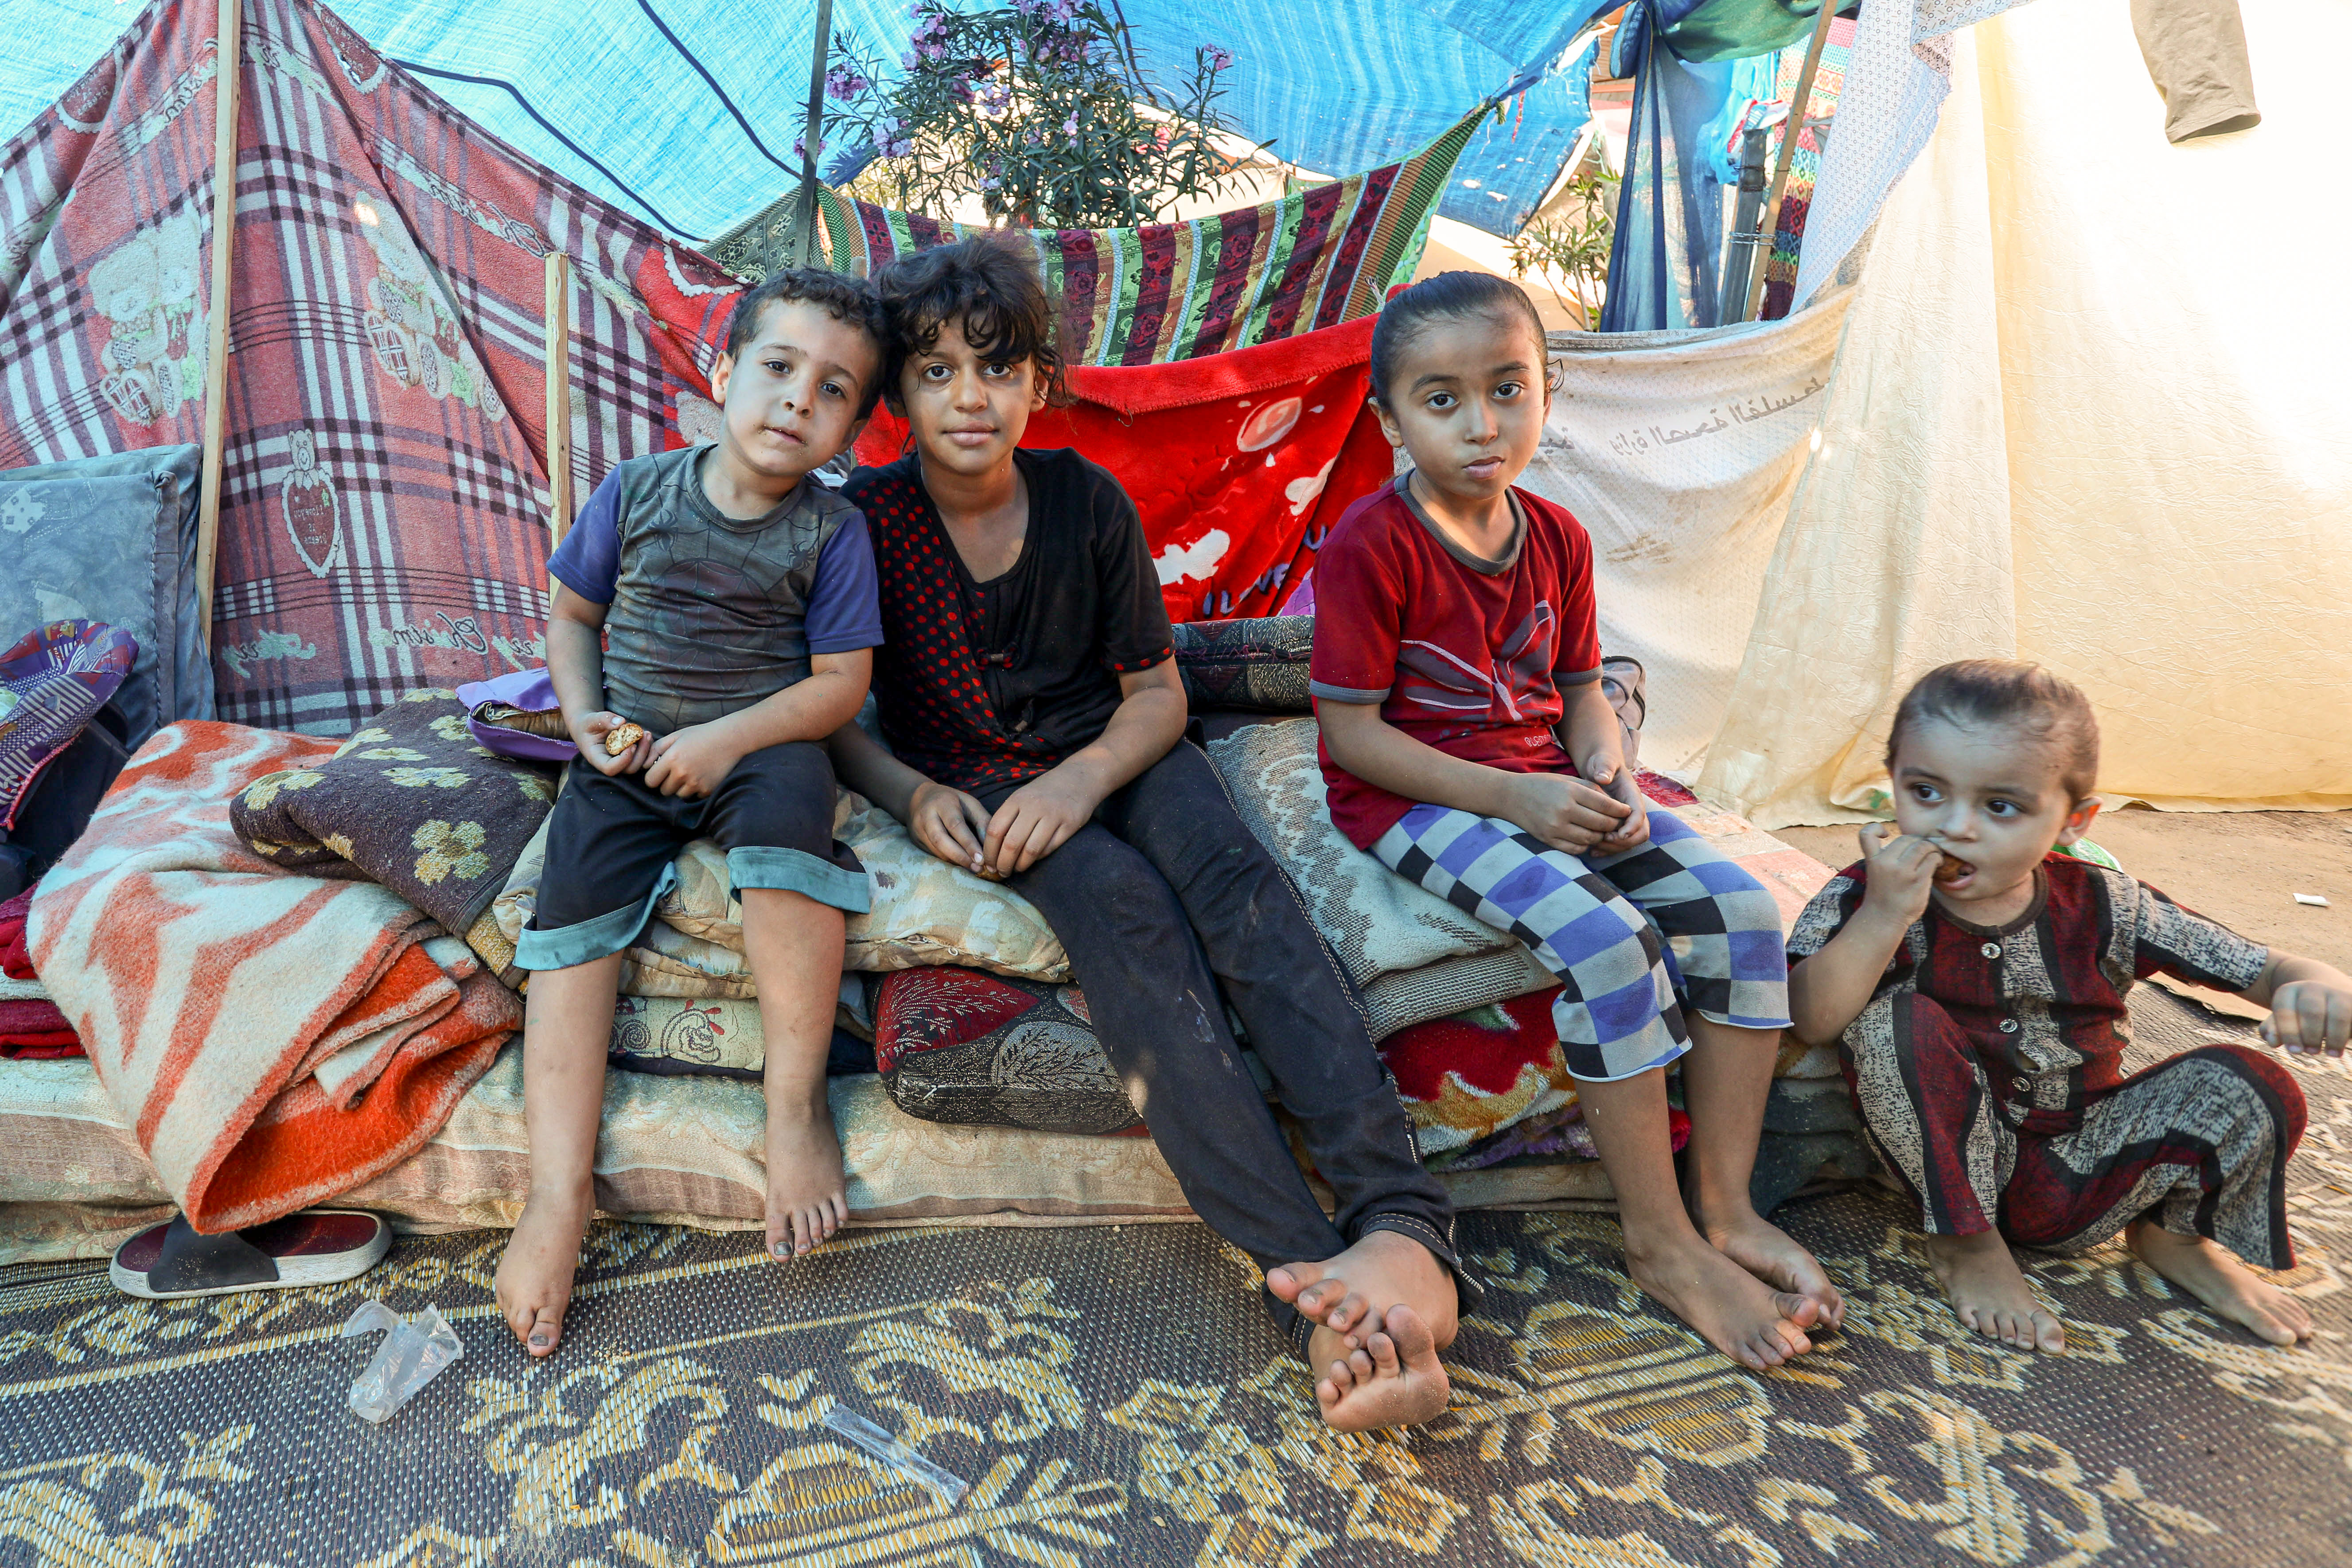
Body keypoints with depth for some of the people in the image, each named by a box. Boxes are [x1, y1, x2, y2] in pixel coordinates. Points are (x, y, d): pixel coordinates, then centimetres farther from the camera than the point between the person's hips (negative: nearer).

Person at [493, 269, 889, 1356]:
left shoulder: (830, 533, -3)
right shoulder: (636, 491, 4)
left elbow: (841, 682, -6)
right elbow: (571, 610, 15)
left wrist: (730, 736, -17)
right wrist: (582, 712, -1)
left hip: (756, 748, -3)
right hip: (628, 756, 3)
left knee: (793, 793, -36)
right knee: (574, 906, -18)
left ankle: (796, 1102, -26)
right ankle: (559, 1193, -14)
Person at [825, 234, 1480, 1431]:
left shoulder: (1088, 501, -1)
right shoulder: (864, 521, -4)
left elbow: (1159, 691, 2)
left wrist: (1083, 777, -18)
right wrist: (912, 794, -18)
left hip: (1109, 752, 2)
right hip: (975, 783, -2)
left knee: (1237, 884, -31)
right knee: (1122, 904, -34)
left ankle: (1405, 1228, -43)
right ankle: (1307, 1281, -44)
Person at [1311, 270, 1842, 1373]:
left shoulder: (1558, 539, 8)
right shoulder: (1372, 545, -13)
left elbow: (1581, 690, 15)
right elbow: (1349, 730, -15)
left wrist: (1607, 774, -8)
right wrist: (1510, 797, -21)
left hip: (1548, 786, 7)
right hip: (1417, 799, -7)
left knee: (1738, 906, -12)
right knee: (1604, 937, -29)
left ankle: (1725, 1205, 0)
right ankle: (1662, 1243, -10)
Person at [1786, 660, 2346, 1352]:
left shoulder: (2103, 909, -8)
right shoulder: (1867, 898, -15)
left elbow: (2262, 969, -5)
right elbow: (1810, 1021, -30)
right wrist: (1886, 916, -39)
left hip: (2077, 1176, 3)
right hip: (1949, 1161, -2)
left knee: (2251, 1087, -17)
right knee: (1895, 1019, -30)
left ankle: (2170, 1232, 14)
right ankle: (1964, 1242, -9)